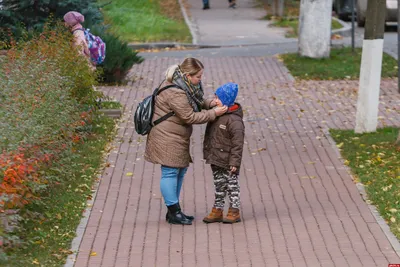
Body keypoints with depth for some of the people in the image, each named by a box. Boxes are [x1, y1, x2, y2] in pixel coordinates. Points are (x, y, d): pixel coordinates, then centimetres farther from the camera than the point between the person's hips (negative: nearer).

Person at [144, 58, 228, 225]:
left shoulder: (185, 87, 6)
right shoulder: (175, 93, -26)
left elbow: (195, 103, 19)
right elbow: (189, 117, -23)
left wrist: (209, 103, -1)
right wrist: (213, 114, -20)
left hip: (177, 139, 11)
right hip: (167, 138, -11)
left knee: (181, 170, 15)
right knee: (170, 172, -4)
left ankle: (174, 211, 23)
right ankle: (173, 213, 2)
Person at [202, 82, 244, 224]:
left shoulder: (234, 120, -20)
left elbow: (237, 143, -21)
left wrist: (235, 162, -21)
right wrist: (207, 154, 18)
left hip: (227, 162, -8)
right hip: (216, 160, 8)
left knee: (232, 185, 5)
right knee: (219, 186, 15)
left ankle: (234, 211, 14)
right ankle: (217, 210, 22)